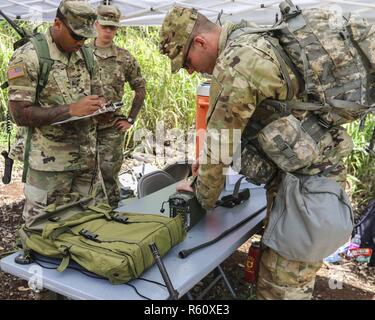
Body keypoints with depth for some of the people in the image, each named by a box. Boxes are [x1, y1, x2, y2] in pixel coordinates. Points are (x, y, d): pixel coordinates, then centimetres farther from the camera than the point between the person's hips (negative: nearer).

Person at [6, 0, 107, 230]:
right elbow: (20, 114, -16)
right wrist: (71, 110, -22)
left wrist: (99, 107, -6)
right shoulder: (28, 57, -11)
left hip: (87, 158, 6)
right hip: (50, 162, -5)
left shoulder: (87, 56, 8)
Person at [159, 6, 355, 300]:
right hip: (311, 168, 10)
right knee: (292, 272, 20)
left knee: (281, 285, -1)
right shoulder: (250, 39, 11)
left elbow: (220, 142, -14)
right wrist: (210, 159, 19)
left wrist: (203, 196, 2)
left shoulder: (234, 66, -20)